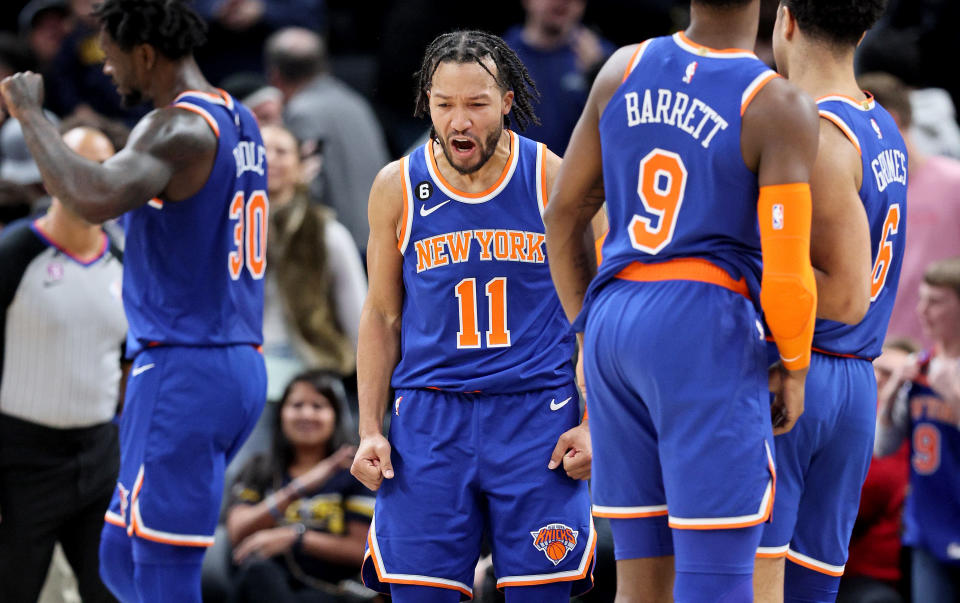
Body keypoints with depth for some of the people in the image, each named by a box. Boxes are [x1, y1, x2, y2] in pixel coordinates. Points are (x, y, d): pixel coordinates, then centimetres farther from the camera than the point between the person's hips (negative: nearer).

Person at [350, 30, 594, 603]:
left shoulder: (553, 180, -1)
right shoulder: (397, 187, 3)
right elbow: (382, 316, 11)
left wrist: (593, 422, -3)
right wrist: (369, 430, 5)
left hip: (537, 413, -1)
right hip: (429, 419, 1)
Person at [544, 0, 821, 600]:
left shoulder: (624, 70, 7)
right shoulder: (780, 109, -10)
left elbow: (564, 213, 14)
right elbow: (786, 269, -14)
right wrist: (794, 370, 3)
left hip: (616, 326, 6)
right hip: (707, 338, -6)